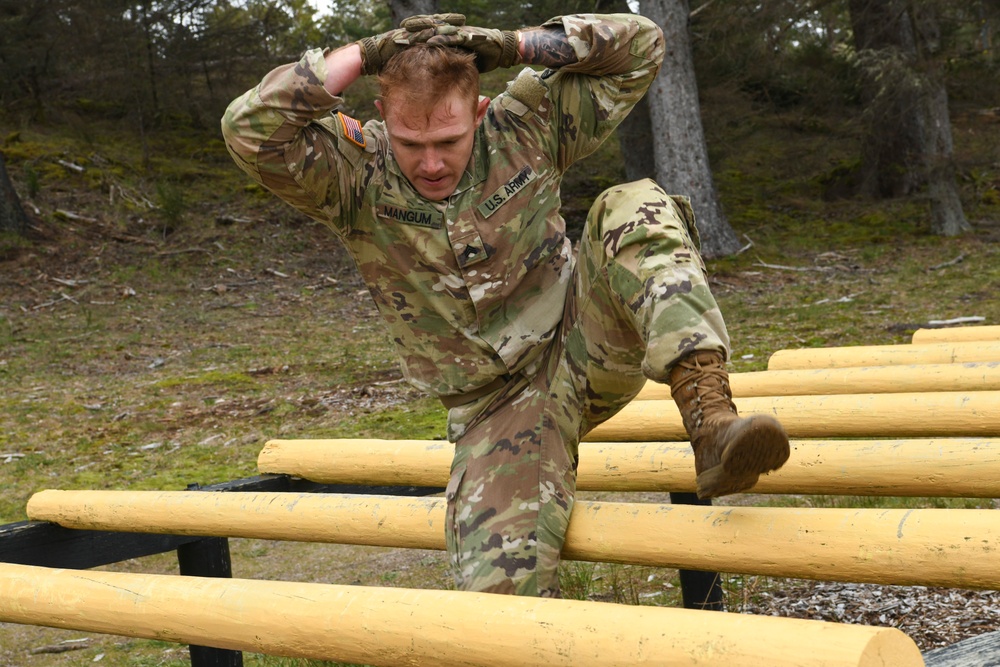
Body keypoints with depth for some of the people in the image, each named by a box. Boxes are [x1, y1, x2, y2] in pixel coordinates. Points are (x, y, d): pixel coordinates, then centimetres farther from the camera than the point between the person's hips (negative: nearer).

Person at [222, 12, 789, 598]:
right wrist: (367, 54, -20)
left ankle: (711, 420, -39)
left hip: (586, 344, 2)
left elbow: (639, 44, 0)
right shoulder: (354, 175, -7)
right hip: (502, 404, -1)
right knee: (501, 582, -27)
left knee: (636, 211, -28)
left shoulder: (525, 128, -2)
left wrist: (510, 46, -10)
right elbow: (250, 129, -26)